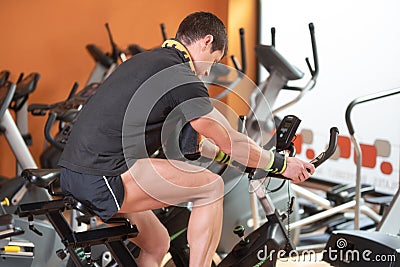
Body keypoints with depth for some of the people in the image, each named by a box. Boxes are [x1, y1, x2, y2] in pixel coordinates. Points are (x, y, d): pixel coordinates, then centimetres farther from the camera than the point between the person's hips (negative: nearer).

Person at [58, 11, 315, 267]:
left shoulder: (145, 61, 20)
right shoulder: (181, 78, -10)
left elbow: (176, 132, 31)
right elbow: (231, 142, -2)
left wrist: (224, 156, 37)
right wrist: (282, 163, 12)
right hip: (103, 180, -10)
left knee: (157, 244, 22)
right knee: (212, 186, -3)